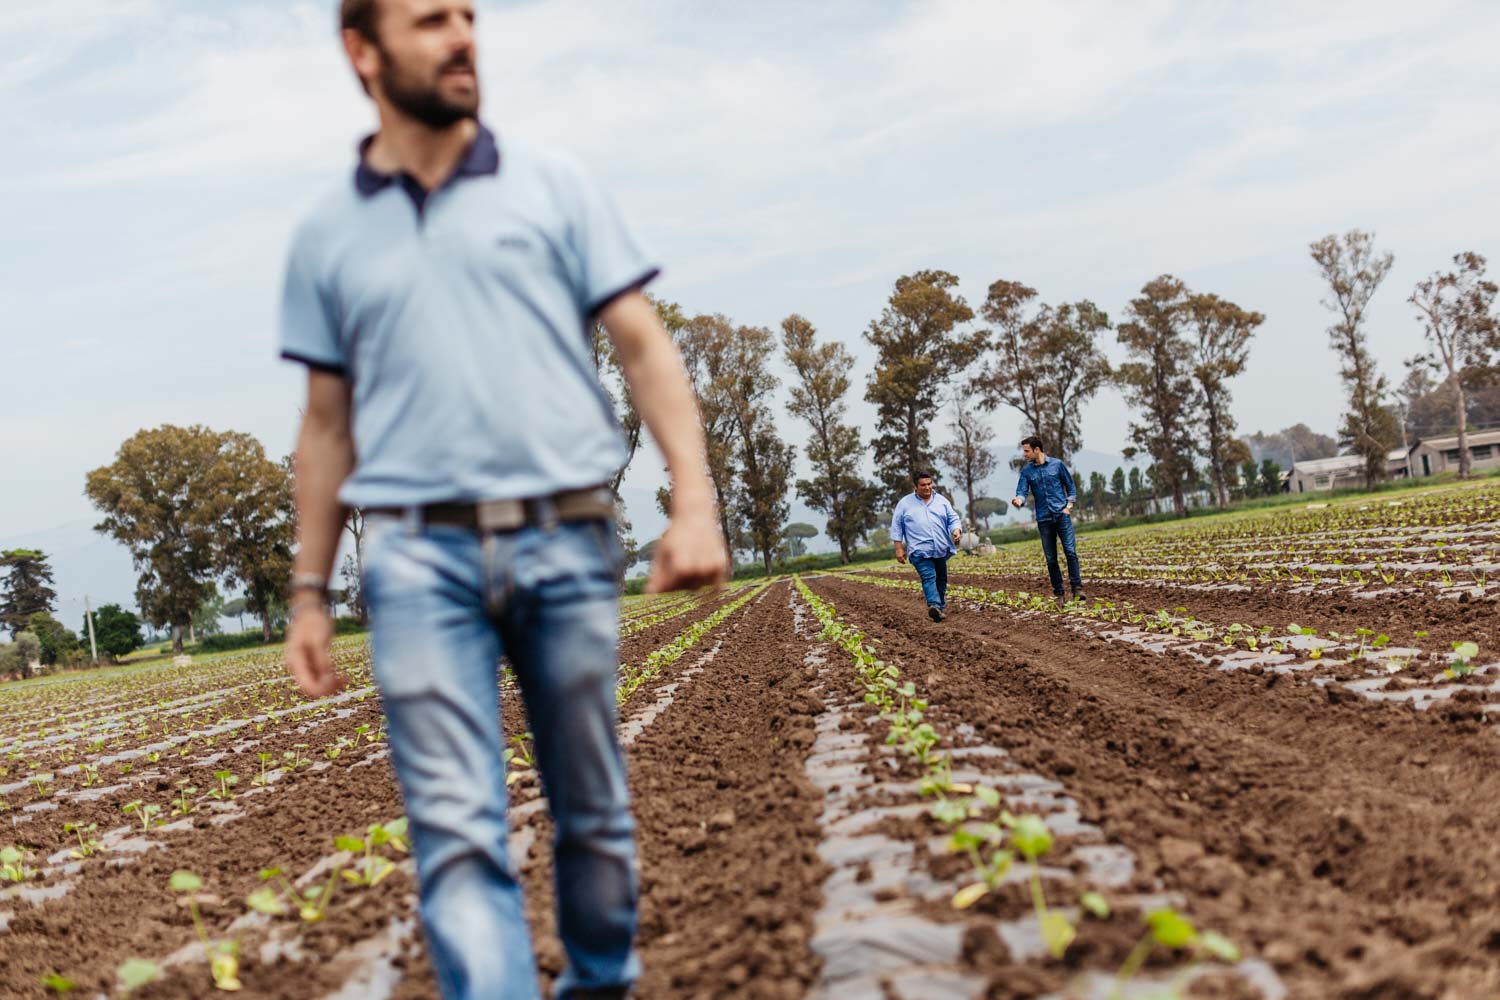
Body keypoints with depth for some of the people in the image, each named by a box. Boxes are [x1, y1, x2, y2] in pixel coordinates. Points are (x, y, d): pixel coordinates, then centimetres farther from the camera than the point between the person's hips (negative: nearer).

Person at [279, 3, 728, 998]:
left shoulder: (553, 185, 8)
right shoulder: (328, 236, 11)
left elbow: (645, 346, 3)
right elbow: (328, 424, 16)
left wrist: (695, 501, -9)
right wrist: (309, 590, 13)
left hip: (567, 542, 0)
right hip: (418, 558, 0)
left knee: (593, 809, 10)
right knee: (457, 827, -7)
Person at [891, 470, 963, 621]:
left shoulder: (941, 500, 11)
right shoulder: (905, 503, 5)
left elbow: (953, 519, 12)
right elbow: (897, 528, 6)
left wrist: (956, 531, -10)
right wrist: (899, 549, 0)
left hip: (941, 549, 4)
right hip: (920, 551, -4)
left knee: (941, 578, 12)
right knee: (929, 577, -19)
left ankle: (941, 605, 25)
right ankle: (934, 606, -33)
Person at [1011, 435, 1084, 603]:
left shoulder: (1057, 464, 3)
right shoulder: (1026, 471, 7)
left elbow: (1070, 486, 10)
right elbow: (1021, 491, -3)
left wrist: (1069, 505, -2)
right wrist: (1019, 500, -26)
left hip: (1062, 515, -2)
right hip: (1043, 519, 2)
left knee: (1070, 551, -13)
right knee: (1051, 558, 4)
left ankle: (1077, 588, -10)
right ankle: (1058, 593, 11)